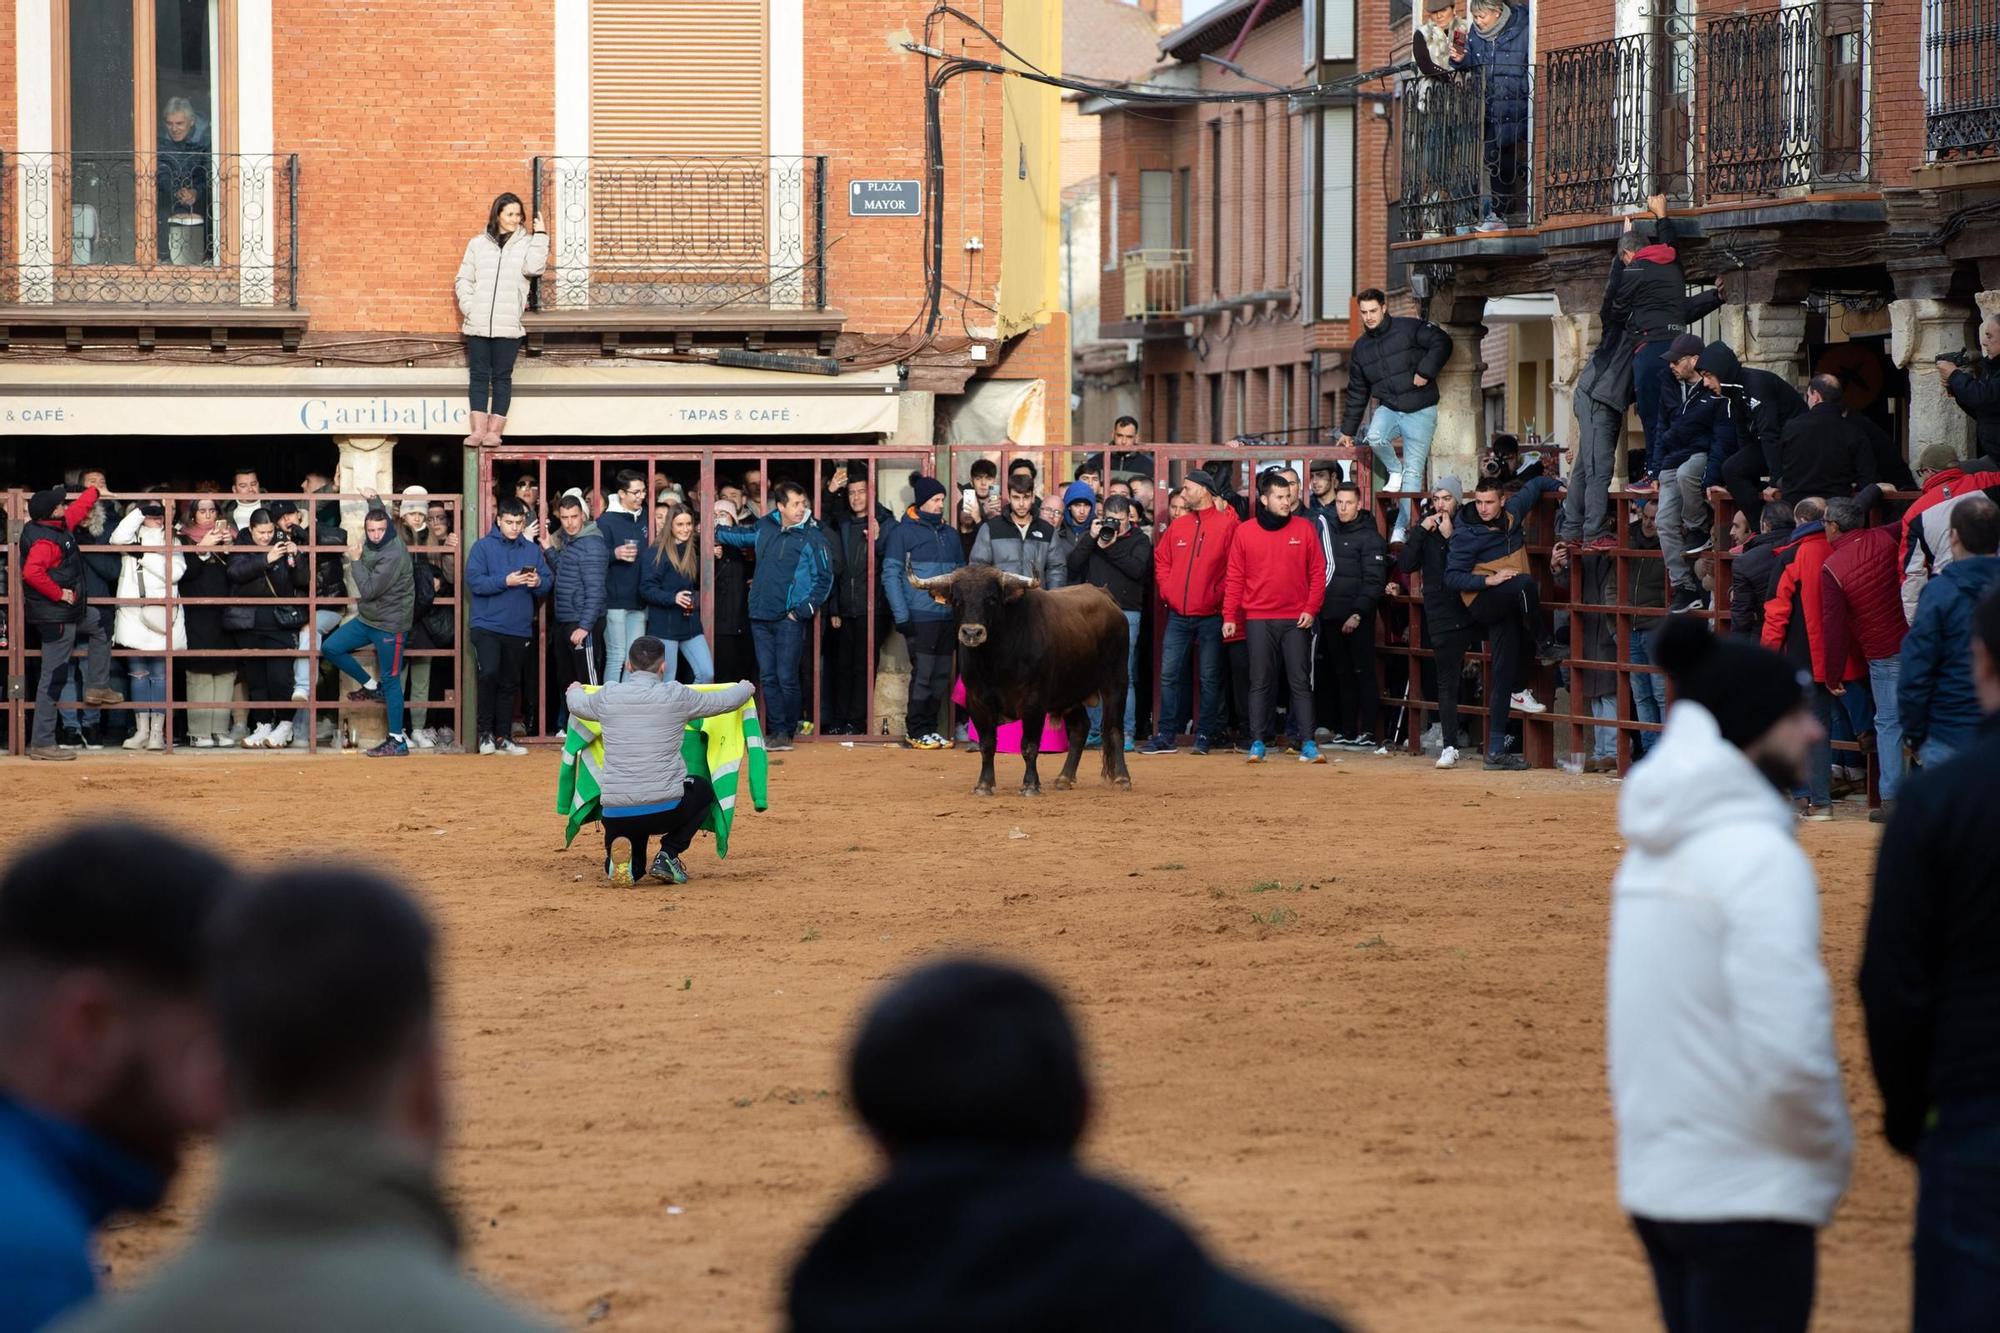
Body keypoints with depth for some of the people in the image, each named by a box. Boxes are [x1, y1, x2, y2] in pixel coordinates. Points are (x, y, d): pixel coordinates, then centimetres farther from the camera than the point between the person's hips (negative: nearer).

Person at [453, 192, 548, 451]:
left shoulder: (526, 243, 5)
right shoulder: (478, 243, 10)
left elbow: (534, 267, -14)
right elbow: (463, 279, 11)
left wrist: (540, 235, -12)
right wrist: (468, 306, -3)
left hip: (508, 325, -2)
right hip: (478, 323, 2)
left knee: (502, 377, 1)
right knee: (479, 375, 1)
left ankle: (495, 429, 4)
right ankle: (478, 429, 2)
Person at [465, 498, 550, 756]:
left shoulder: (532, 550, 9)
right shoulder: (483, 547, -1)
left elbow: (548, 582, 8)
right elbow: (474, 581, -11)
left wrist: (538, 583, -14)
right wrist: (506, 581, -20)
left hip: (519, 628, 4)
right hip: (487, 625, -4)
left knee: (509, 684, 9)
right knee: (489, 674, -19)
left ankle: (503, 736, 16)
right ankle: (485, 732, -5)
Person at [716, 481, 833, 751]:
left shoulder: (812, 537, -6)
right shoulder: (764, 527, 8)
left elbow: (824, 578, -4)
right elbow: (741, 536, 30)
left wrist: (804, 610, -9)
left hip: (791, 619, -5)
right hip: (761, 617, 5)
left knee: (786, 678, -6)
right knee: (769, 677, 6)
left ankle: (786, 731, 5)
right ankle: (776, 731, 11)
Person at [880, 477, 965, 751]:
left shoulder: (949, 535, 15)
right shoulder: (903, 533, -2)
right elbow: (890, 574, -5)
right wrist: (901, 615, -12)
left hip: (947, 616, 6)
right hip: (919, 616, -6)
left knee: (941, 675, 6)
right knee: (923, 674, -8)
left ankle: (930, 728, 15)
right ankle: (916, 732, -1)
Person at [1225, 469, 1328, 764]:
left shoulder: (1305, 529, 3)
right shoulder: (1245, 532, 4)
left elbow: (1317, 572, 4)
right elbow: (1235, 577, 5)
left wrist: (1311, 608, -6)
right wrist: (1229, 616, -1)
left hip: (1296, 619, 0)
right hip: (1258, 619, 0)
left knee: (1301, 682, -1)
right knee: (1260, 682, 3)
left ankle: (1308, 743, -3)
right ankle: (1257, 742, 5)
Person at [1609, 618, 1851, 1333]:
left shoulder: (1652, 850, 10)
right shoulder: (1761, 857, -16)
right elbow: (1790, 1053, -22)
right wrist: (1832, 1153, -5)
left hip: (1654, 1183, 8)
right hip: (1747, 1194, -8)